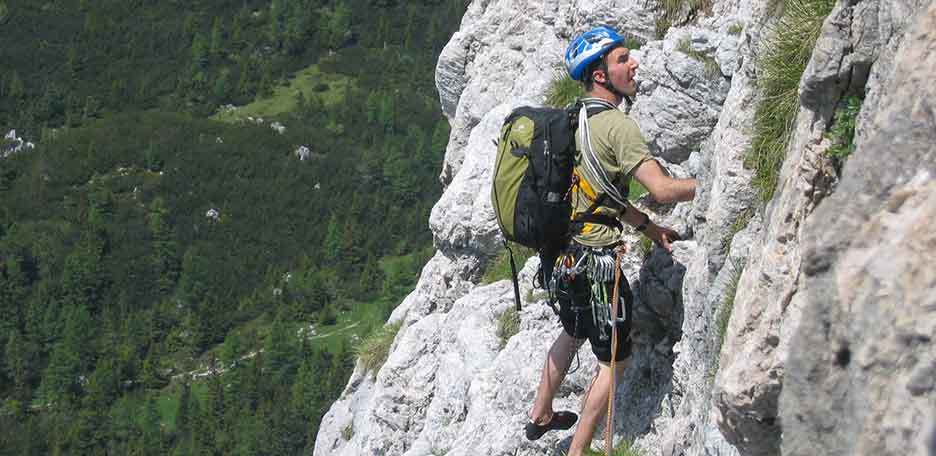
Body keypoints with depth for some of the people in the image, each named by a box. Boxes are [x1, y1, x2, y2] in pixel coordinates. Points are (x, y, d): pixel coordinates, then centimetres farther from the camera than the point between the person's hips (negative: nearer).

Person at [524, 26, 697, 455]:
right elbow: (664, 189, -24)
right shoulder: (616, 125, -19)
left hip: (563, 253, 9)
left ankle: (540, 416, 45)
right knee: (614, 361, 5)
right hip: (595, 262, -9)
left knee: (572, 334, 31)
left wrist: (649, 228, 14)